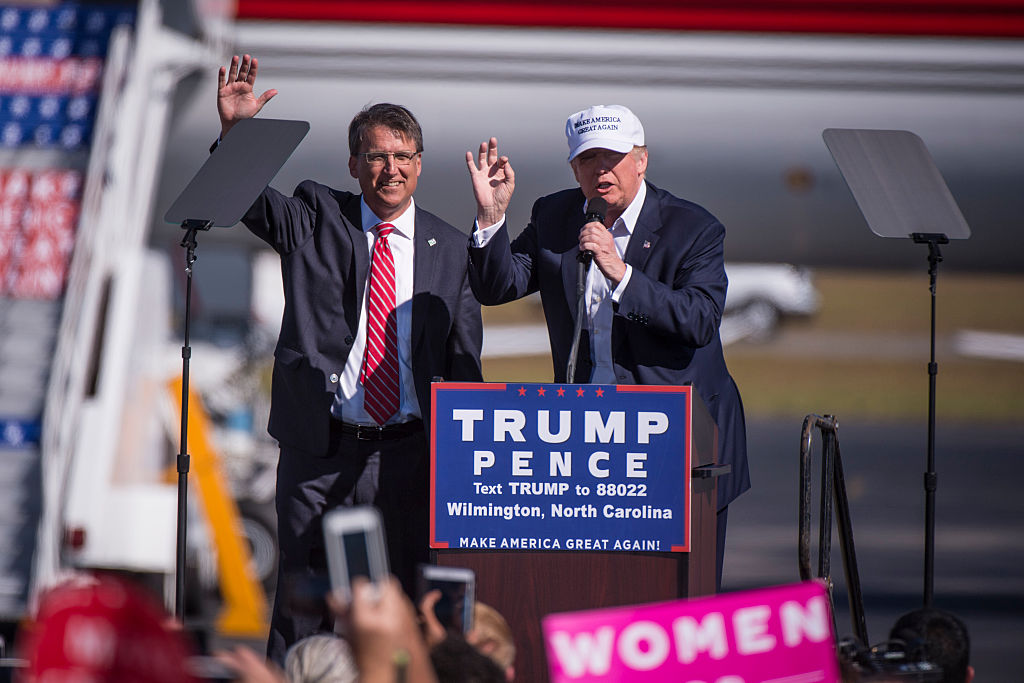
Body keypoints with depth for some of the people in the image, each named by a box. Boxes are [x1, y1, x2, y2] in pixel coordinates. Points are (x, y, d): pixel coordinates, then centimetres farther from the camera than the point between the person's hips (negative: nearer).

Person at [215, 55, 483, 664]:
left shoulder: (450, 248, 8)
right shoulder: (316, 219, 5)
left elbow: (464, 363, 11)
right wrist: (234, 129, -28)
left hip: (408, 454, 1)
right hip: (321, 450, -1)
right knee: (301, 605, 3)